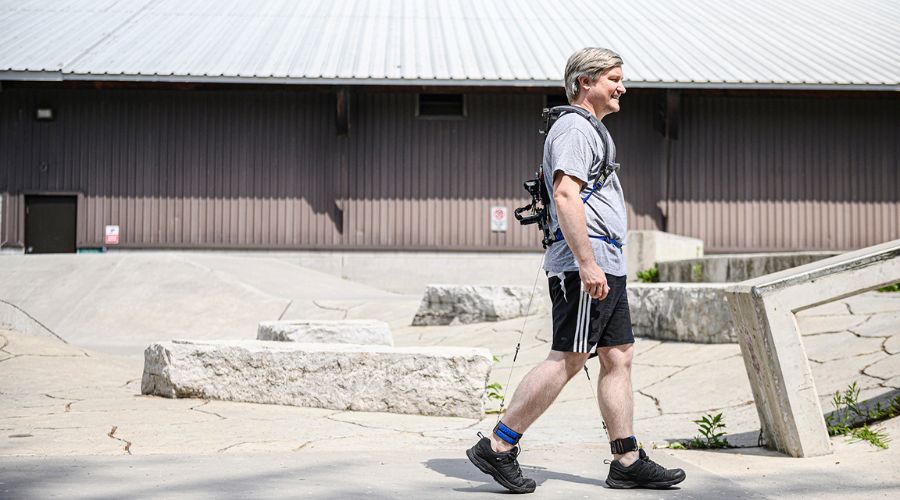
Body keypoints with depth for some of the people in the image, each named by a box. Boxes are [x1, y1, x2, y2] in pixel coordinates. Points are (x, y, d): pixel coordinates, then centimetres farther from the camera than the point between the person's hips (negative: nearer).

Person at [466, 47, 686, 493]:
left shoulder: (589, 130, 24)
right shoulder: (574, 128, -9)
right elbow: (566, 195, -21)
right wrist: (587, 264, -26)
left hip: (605, 264, 11)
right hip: (585, 260, -11)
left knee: (619, 356, 8)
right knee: (567, 360, -10)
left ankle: (627, 461, 11)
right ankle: (497, 447, -6)